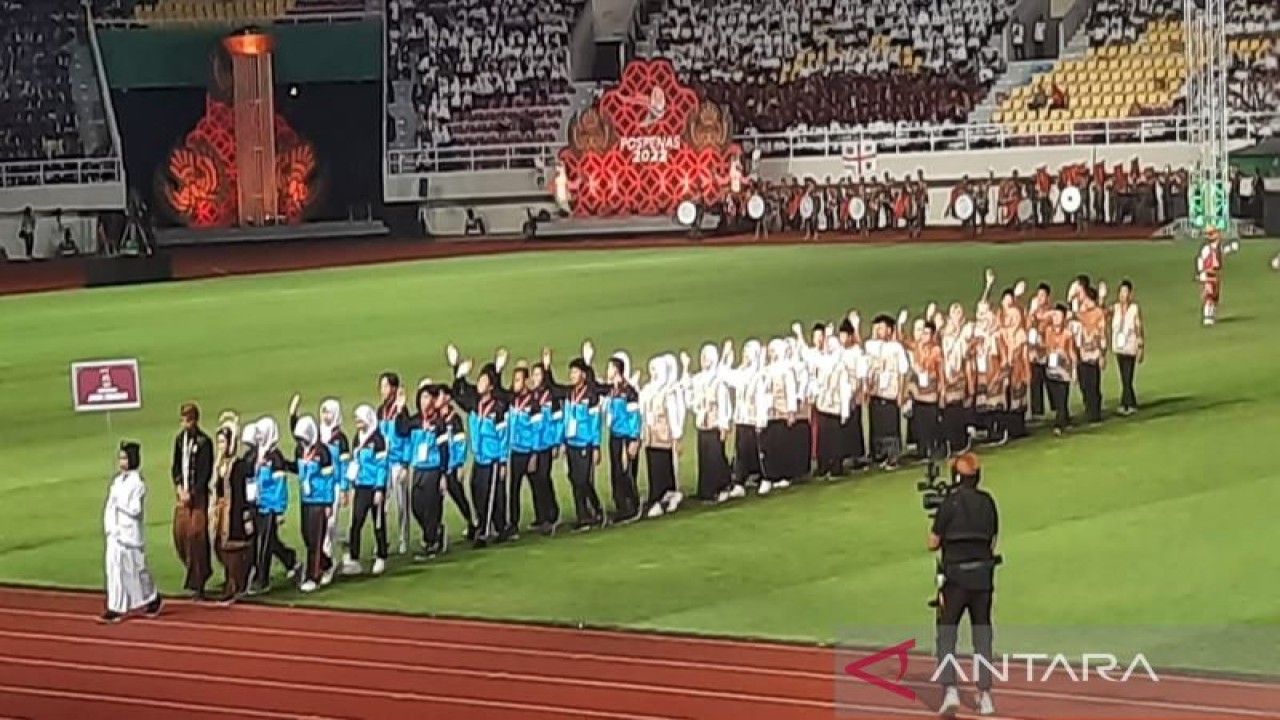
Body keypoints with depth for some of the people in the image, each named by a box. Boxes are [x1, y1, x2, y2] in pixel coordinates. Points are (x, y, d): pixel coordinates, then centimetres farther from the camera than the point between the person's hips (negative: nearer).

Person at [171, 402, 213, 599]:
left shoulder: (204, 442, -8)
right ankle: (194, 573, 25)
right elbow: (176, 465, 14)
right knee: (180, 533, 4)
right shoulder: (180, 439, 9)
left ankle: (197, 583, -4)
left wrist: (192, 493, -11)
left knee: (197, 536, -8)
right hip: (182, 494, 6)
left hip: (198, 494, -6)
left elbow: (206, 472, -9)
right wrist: (179, 487, -1)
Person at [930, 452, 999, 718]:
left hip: (955, 577, -4)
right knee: (982, 634, 11)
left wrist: (941, 534, 15)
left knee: (946, 634, 3)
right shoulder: (988, 502, 3)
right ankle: (985, 695, 10)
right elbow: (993, 541, 9)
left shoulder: (950, 503, -9)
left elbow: (933, 543, -5)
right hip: (983, 576, 4)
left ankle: (949, 690, -11)